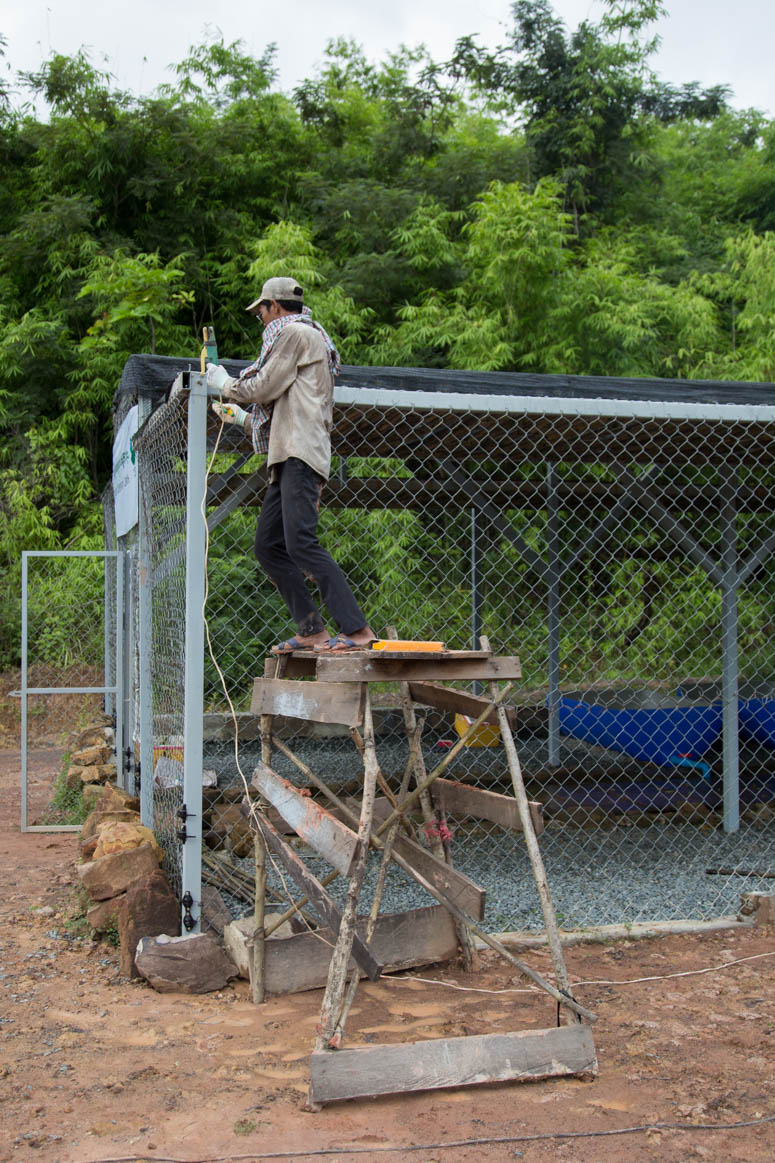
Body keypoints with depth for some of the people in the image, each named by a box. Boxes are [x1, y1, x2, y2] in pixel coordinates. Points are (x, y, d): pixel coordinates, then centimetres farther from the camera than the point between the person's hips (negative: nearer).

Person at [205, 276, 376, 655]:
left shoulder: (293, 332, 0)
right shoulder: (311, 338, 32)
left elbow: (264, 388, -7)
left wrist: (224, 382, 11)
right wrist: (242, 417, 36)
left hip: (301, 453, -11)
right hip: (289, 456, 11)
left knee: (300, 542, -21)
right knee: (268, 544, 6)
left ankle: (356, 628, -25)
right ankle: (311, 630, 4)